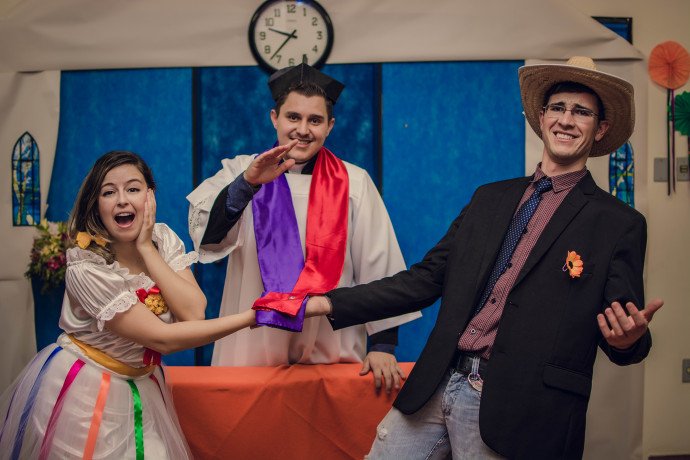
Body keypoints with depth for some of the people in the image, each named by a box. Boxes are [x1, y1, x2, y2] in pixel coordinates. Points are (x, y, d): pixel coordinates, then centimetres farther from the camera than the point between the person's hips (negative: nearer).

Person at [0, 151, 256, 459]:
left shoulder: (164, 239, -7)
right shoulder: (86, 269, -24)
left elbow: (193, 314, -20)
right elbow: (162, 339, -25)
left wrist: (146, 248, -23)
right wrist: (250, 317, -26)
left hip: (142, 385, 5)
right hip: (84, 391, -5)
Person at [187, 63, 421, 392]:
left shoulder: (353, 183, 1)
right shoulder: (241, 172, 2)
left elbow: (378, 265, -1)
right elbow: (204, 232, -14)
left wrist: (383, 345, -5)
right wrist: (249, 182, -30)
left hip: (332, 351, 0)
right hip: (254, 348, 0)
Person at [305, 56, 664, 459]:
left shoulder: (620, 225, -2)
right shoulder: (490, 199, 12)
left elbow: (620, 332, -3)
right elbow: (427, 278, 11)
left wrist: (629, 339, -27)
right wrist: (329, 304, 5)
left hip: (514, 413, -4)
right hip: (436, 387, 4)